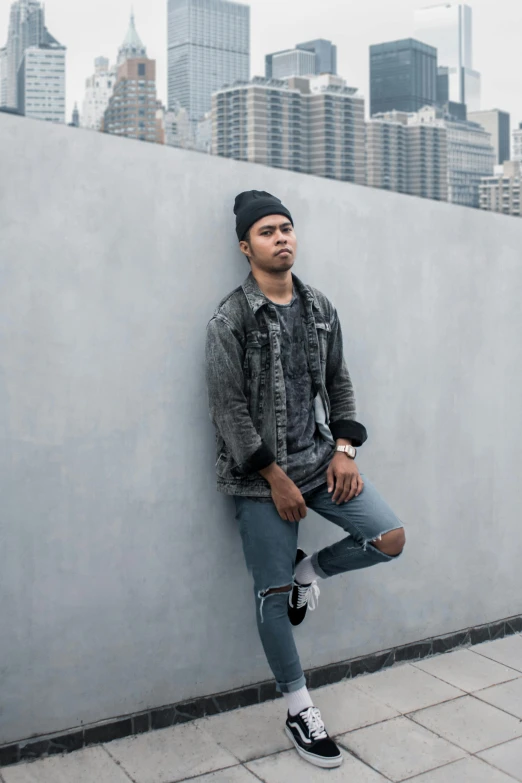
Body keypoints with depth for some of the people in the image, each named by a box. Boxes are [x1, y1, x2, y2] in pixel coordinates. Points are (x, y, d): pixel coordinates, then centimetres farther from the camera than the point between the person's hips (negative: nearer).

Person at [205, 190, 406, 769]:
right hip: (261, 476, -5)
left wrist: (344, 449, 0)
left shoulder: (320, 308, 8)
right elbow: (228, 409, -13)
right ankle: (298, 710, 21)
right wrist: (276, 478, -14)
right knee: (272, 594, 2)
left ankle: (309, 571, 20)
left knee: (391, 538, -7)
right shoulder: (231, 320, -10)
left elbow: (338, 382, 13)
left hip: (321, 460, 5)